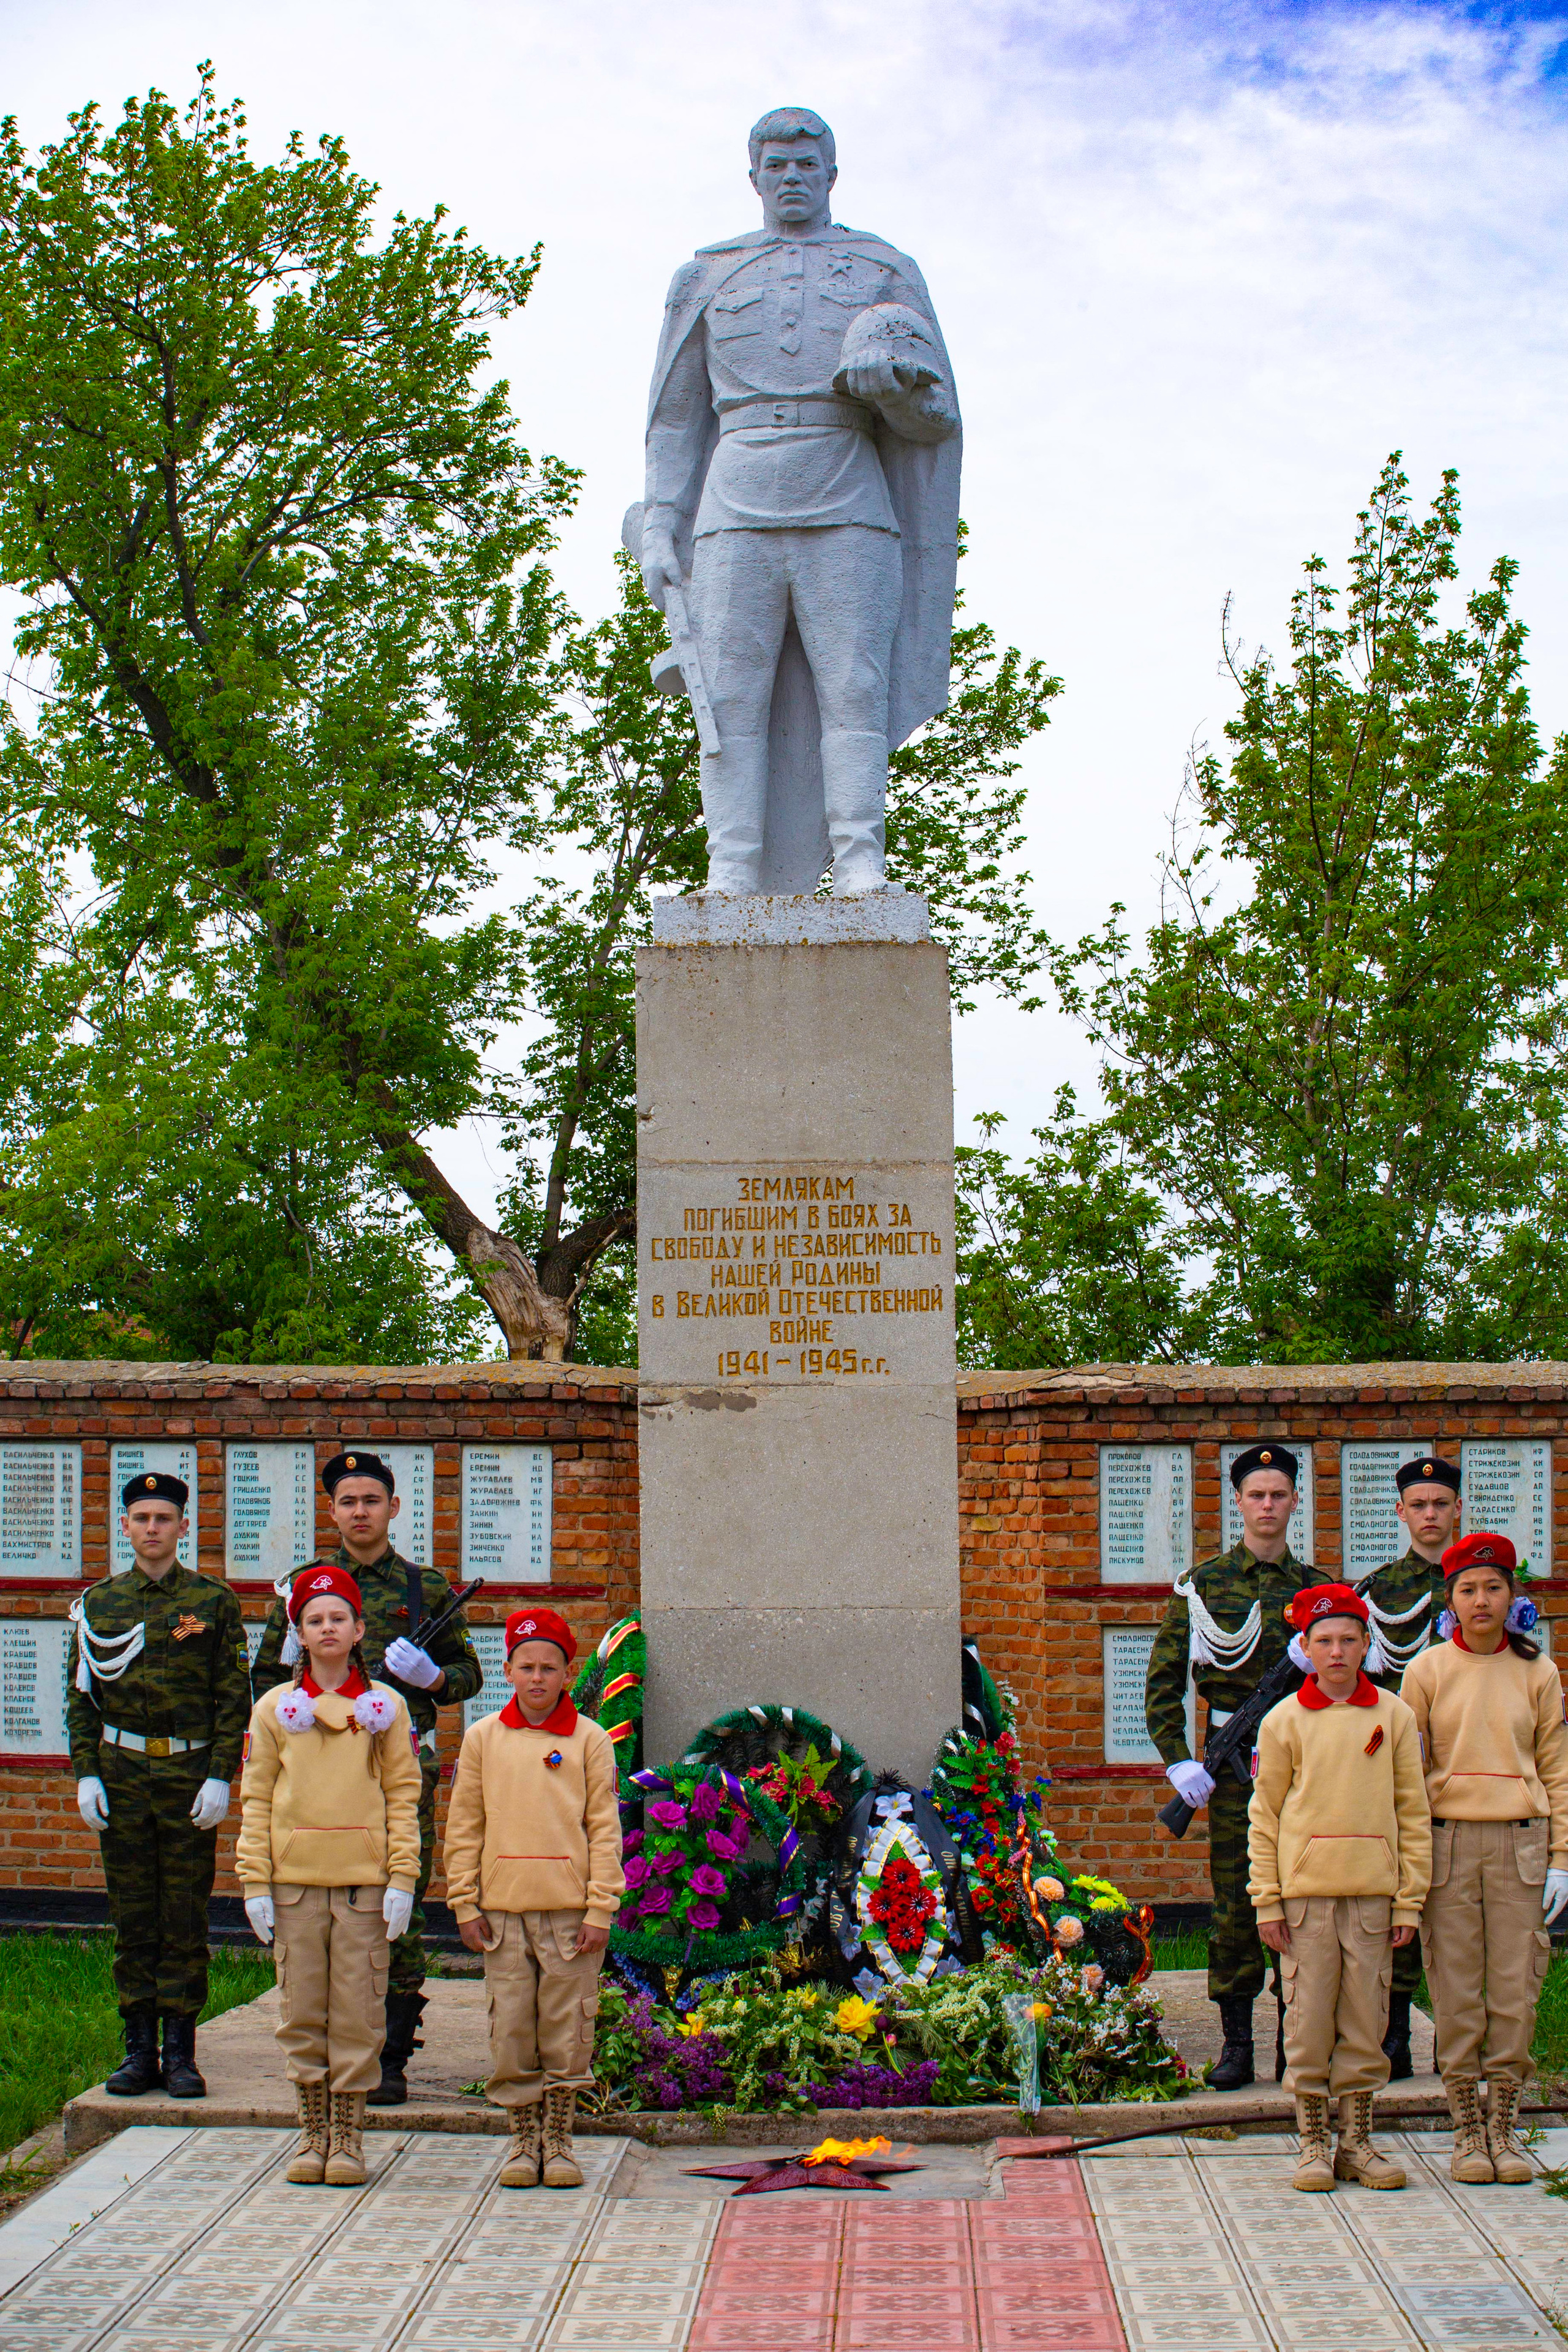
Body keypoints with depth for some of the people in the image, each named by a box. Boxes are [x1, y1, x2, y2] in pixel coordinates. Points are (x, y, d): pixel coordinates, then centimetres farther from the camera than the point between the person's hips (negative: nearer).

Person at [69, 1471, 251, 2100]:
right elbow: (81, 1695, 9)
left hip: (190, 1775, -2)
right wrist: (86, 1774, 0)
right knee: (132, 1917, 5)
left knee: (186, 1917, 1)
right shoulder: (99, 1602, 8)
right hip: (121, 1774, 2)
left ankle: (181, 2052, 8)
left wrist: (220, 1777, -7)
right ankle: (139, 2049, 12)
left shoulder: (214, 1601, 2)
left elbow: (234, 1696, 0)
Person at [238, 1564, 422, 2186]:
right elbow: (256, 1798, 6)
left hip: (365, 1879, -1)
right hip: (295, 1878, 1)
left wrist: (402, 1879, -4)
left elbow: (403, 1796, 4)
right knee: (301, 2009, 4)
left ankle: (348, 2135, 8)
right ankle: (313, 2131, 14)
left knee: (358, 2010, -1)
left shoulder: (385, 1707, 6)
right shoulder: (275, 1708, 7)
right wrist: (256, 1882, -1)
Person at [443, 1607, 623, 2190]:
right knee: (511, 2031, 3)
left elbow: (605, 1829, 1)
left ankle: (558, 2142, 14)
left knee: (567, 2032, 2)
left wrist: (600, 1911, -5)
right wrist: (466, 1905, 2)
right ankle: (523, 2141, 15)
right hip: (504, 1908, 1)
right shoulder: (482, 1739, 7)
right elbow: (463, 1826, 9)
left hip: (570, 1911, -1)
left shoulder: (590, 1741, 2)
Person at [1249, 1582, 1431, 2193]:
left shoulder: (1394, 1716, 5)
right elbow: (1264, 1816, 4)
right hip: (1305, 1892, -1)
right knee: (1308, 2023, 1)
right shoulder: (1284, 1721, 2)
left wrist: (1409, 1900, 3)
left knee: (1366, 2024, 5)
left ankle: (1358, 2143, 16)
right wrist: (1267, 1901, -2)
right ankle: (1313, 2144, 11)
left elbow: (1412, 1813, 8)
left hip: (1373, 1894, 1)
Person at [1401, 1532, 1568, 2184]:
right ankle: (1467, 2129, 9)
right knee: (1455, 1989, 0)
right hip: (1447, 1841, -1)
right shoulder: (1427, 1671, 4)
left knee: (1515, 1987, 0)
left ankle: (1504, 2128, 10)